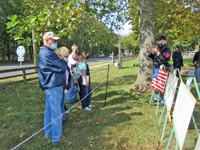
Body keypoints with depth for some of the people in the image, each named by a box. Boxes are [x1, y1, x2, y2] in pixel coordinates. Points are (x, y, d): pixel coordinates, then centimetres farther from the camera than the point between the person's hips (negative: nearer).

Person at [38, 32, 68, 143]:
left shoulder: (45, 52, 15)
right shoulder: (47, 54, -19)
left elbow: (56, 66, 16)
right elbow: (62, 67, -17)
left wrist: (62, 63, 0)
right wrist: (65, 63, 2)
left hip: (50, 86, 11)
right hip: (54, 87, -11)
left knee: (49, 109, 20)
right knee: (56, 112, 0)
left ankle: (48, 132, 36)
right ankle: (56, 137, 13)